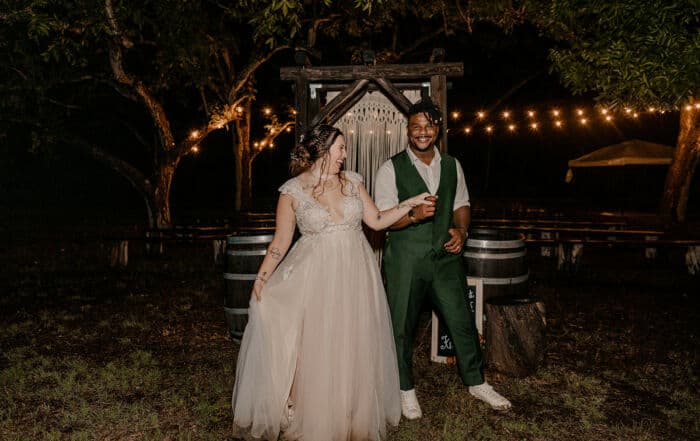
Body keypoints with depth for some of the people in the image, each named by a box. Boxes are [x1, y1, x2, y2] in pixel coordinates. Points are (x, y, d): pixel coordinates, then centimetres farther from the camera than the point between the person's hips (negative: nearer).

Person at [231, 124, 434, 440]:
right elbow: (280, 242, -2)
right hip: (316, 278, -3)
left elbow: (377, 221, 7)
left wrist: (409, 203, 1)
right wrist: (261, 278, -8)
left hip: (355, 275, 4)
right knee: (315, 350, 4)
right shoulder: (293, 191, -5)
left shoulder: (352, 182, 5)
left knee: (354, 349, 12)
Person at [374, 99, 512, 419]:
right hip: (405, 261, -3)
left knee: (462, 321, 12)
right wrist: (413, 216, -27)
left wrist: (461, 230, -2)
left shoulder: (452, 166, 9)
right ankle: (406, 389, 30)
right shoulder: (391, 169, -6)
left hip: (445, 257, 4)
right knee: (401, 327, 8)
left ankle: (476, 382, 34)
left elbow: (462, 204, 18)